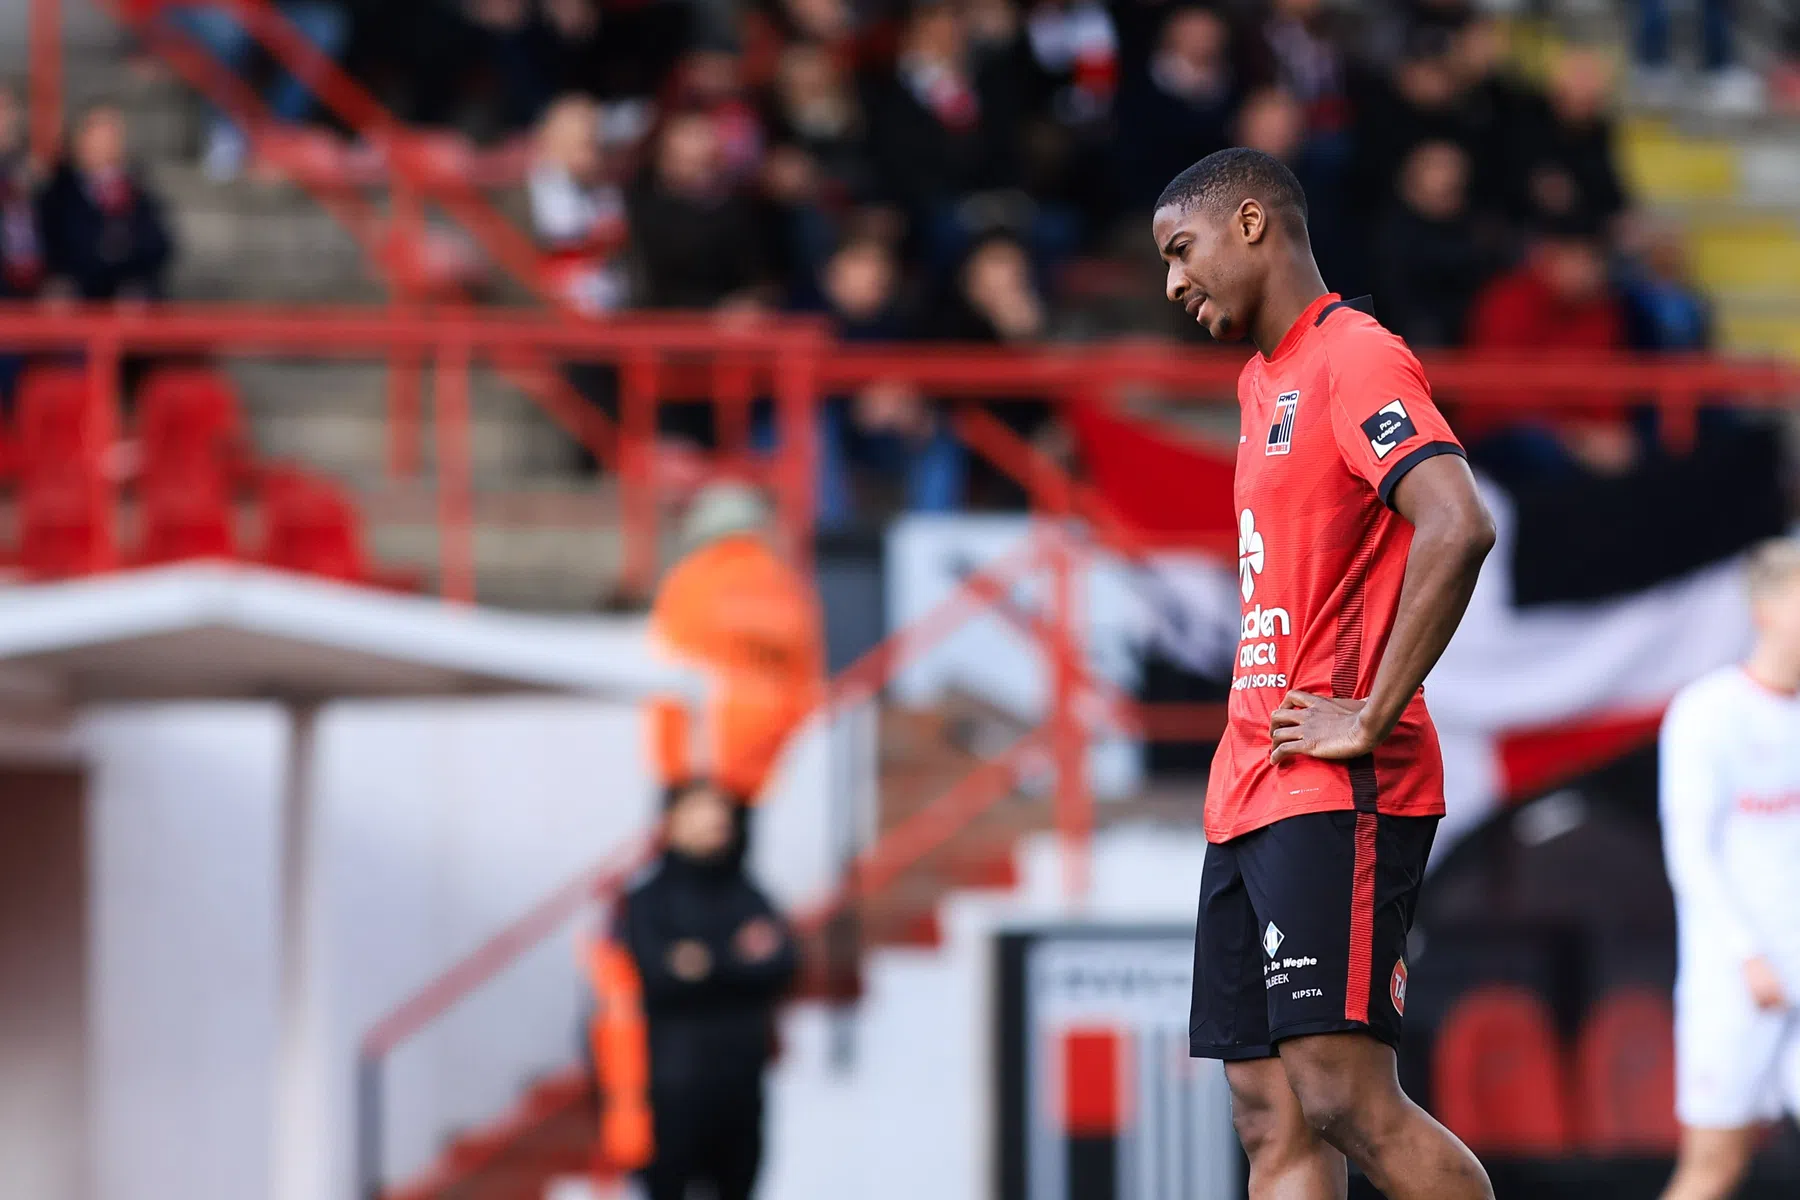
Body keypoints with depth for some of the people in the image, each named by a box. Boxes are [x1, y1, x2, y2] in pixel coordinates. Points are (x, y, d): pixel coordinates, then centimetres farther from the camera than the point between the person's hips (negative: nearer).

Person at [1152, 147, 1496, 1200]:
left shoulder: (1355, 357, -9)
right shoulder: (1264, 379, 20)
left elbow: (1458, 529, -24)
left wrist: (1372, 720, -21)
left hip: (1338, 795, -9)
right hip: (1253, 797, 9)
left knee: (1346, 1096, -16)